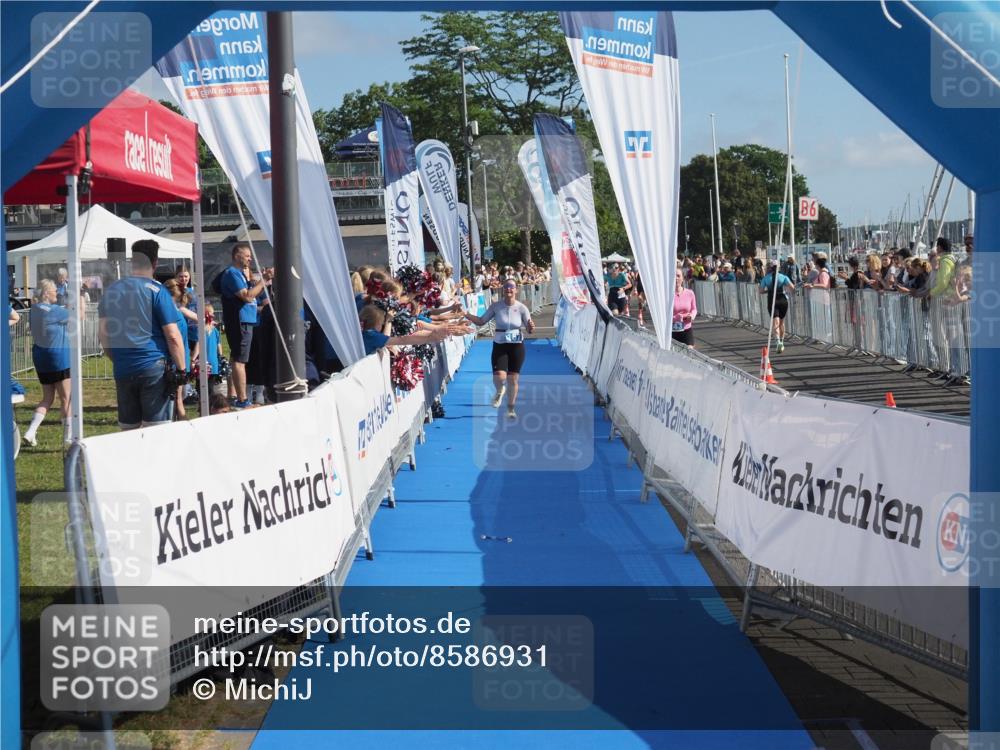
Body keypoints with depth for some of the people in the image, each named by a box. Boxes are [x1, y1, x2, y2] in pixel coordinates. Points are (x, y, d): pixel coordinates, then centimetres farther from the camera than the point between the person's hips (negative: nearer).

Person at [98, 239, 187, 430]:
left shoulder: (112, 291, 11)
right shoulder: (156, 291, -5)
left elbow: (103, 333, 15)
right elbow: (173, 336, -9)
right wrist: (181, 369, -3)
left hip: (123, 370, 5)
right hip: (154, 367, -5)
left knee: (128, 430, 10)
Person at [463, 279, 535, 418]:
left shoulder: (521, 308, -7)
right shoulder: (496, 306, -4)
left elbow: (530, 330, -3)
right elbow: (481, 321, 2)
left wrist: (531, 327, -27)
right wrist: (467, 315, -12)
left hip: (517, 346, 0)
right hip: (499, 346, 0)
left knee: (513, 380, 4)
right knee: (499, 378, -16)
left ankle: (511, 408, 24)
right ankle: (500, 391, 23)